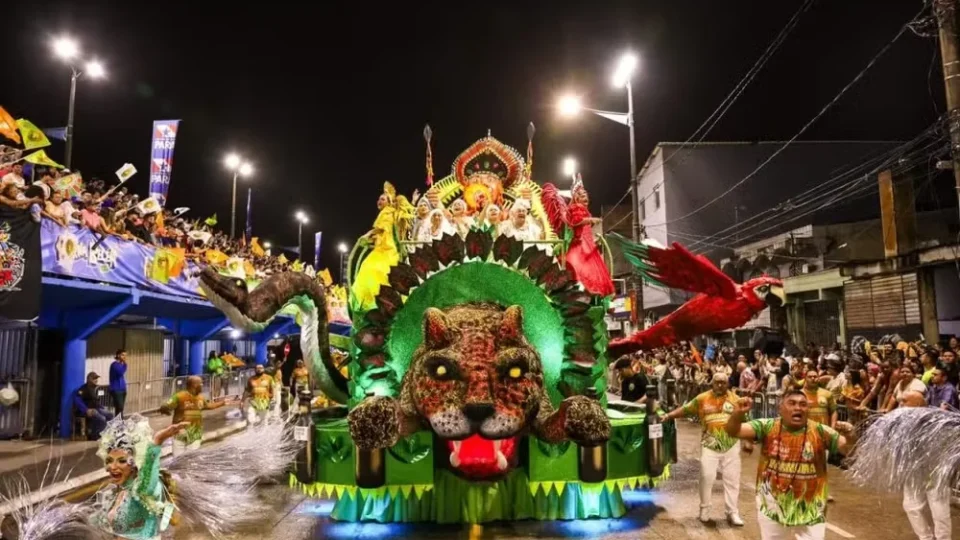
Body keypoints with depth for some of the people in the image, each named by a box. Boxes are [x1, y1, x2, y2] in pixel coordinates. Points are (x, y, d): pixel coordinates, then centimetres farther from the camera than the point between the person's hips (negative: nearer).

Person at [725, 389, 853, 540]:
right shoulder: (767, 427, -10)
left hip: (810, 510, 0)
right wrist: (738, 413, -39)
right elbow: (733, 431, -19)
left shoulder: (820, 432, -8)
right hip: (773, 507, 1)